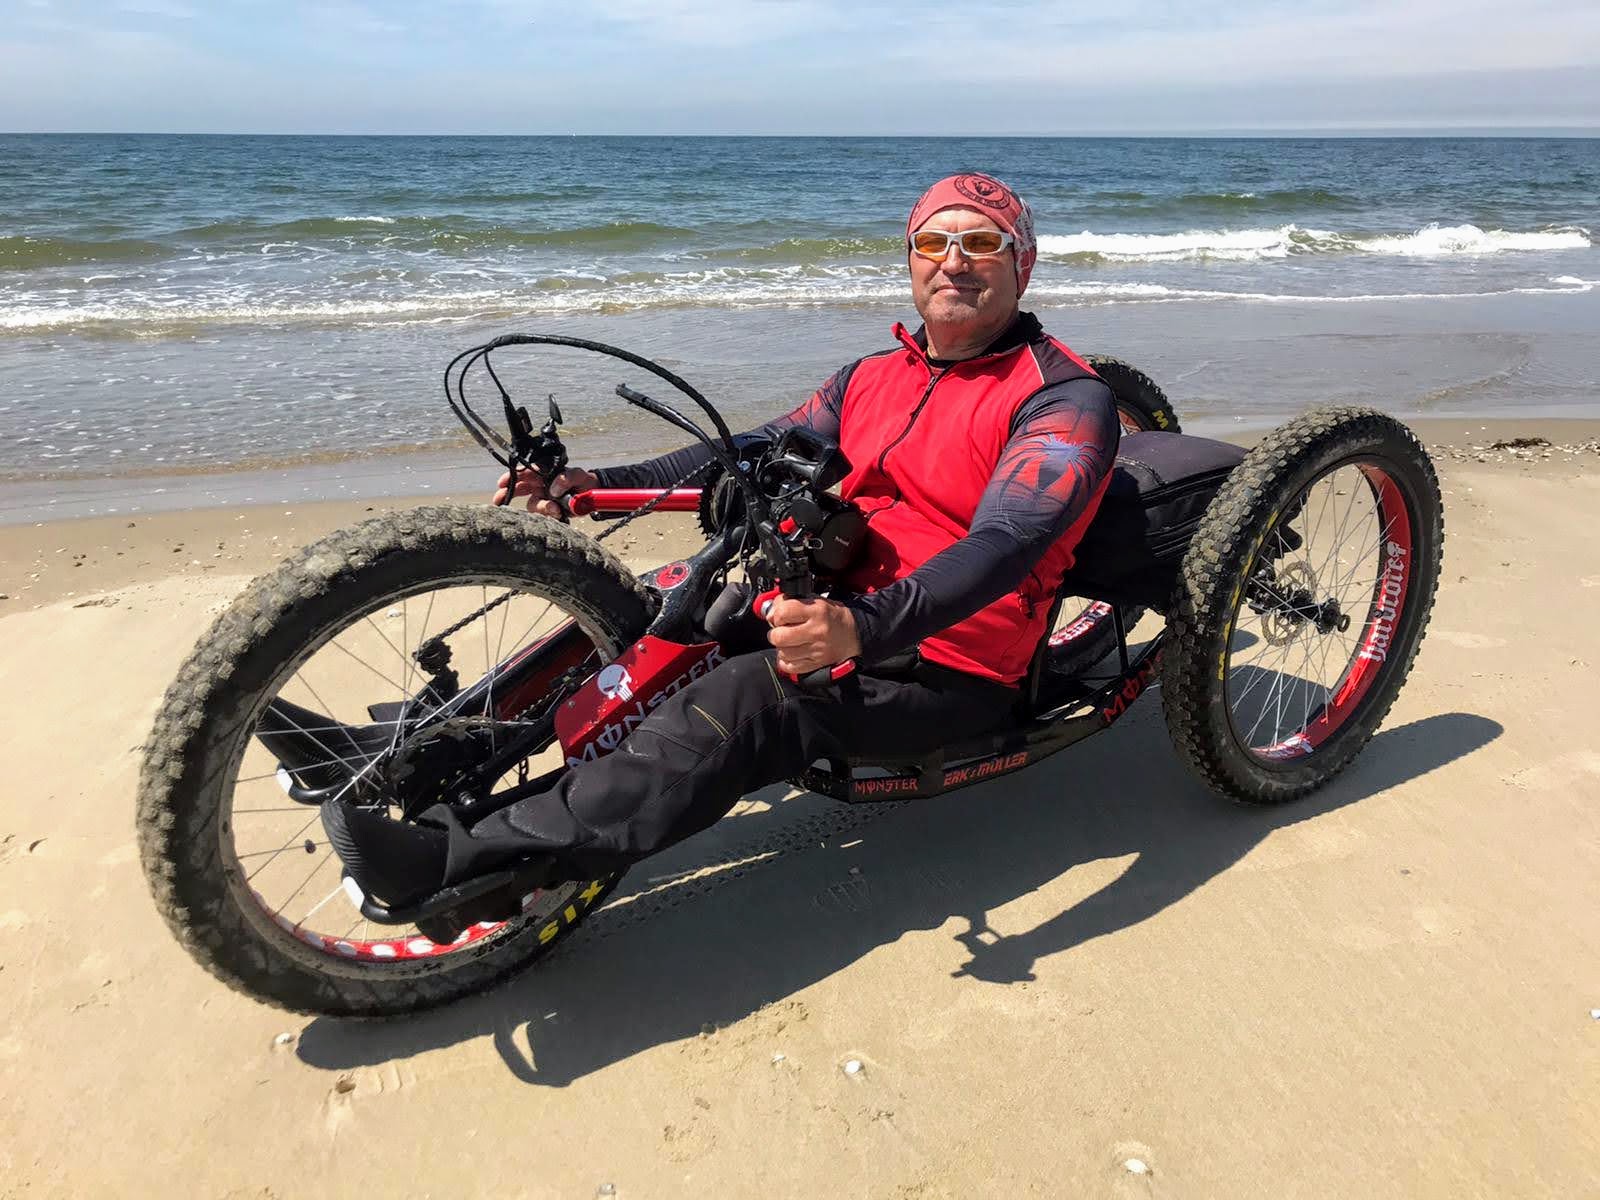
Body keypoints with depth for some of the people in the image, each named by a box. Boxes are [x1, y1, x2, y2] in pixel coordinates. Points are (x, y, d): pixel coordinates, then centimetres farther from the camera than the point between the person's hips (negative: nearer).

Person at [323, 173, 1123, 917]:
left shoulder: (1065, 399, -10)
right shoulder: (875, 376, 14)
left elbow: (1005, 545, -26)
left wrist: (863, 628, -43)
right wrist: (599, 484, -3)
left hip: (946, 673, -7)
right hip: (841, 616, 8)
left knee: (740, 700, -31)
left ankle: (469, 864, -34)